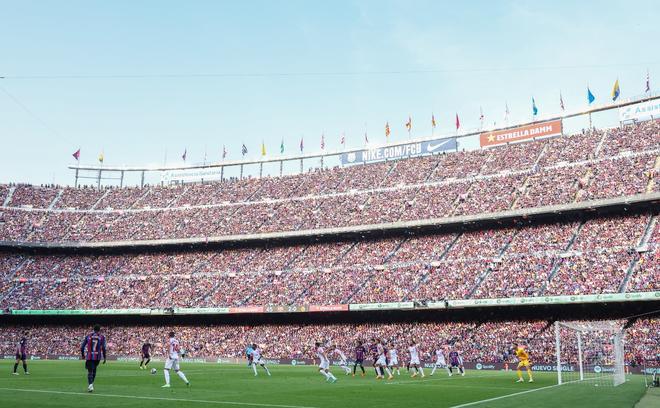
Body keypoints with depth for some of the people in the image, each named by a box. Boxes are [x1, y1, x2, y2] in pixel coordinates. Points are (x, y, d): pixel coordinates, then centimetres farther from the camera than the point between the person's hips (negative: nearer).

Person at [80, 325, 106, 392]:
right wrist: (104, 357, 1)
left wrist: (83, 355, 23)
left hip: (89, 356, 0)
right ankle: (91, 384, 23)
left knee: (90, 371, 0)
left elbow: (82, 346, 9)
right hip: (97, 356, 0)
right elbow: (103, 348, -4)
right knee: (94, 370, 19)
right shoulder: (102, 337, 3)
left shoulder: (88, 336, 9)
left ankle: (90, 385, -19)